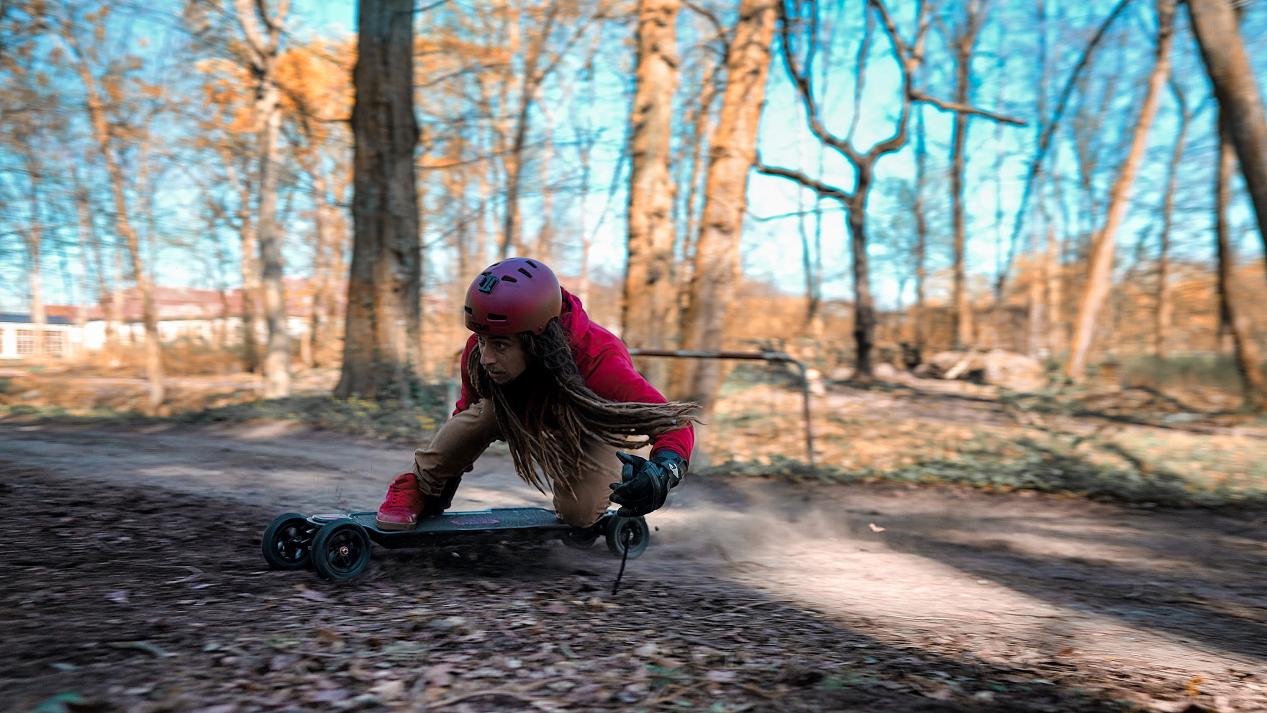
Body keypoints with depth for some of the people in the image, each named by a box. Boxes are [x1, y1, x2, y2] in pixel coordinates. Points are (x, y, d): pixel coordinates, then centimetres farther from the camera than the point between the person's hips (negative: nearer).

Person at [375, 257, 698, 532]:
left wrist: (663, 473, -63)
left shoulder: (598, 362, -46)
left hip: (592, 428, -2)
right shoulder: (480, 352, -32)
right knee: (484, 411, -31)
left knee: (578, 513, -20)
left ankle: (620, 473, 16)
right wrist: (445, 477, -2)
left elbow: (674, 422, -41)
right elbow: (468, 408, -9)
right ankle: (418, 487, -5)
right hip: (527, 409, 2)